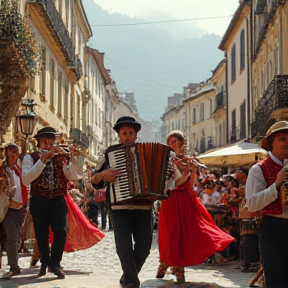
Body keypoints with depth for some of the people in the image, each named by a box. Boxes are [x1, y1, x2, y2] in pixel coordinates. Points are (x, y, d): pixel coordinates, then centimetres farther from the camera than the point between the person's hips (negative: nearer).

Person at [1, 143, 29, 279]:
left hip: (19, 207, 5)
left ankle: (13, 265, 20)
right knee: (12, 236, -16)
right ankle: (14, 268, -17)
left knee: (17, 237, 9)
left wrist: (25, 203, 6)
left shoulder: (19, 169, 15)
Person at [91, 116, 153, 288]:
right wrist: (102, 175, -12)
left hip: (143, 207, 2)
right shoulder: (109, 153, 8)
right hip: (120, 208, -2)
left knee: (144, 246, 2)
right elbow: (96, 182, 9)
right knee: (124, 247, -12)